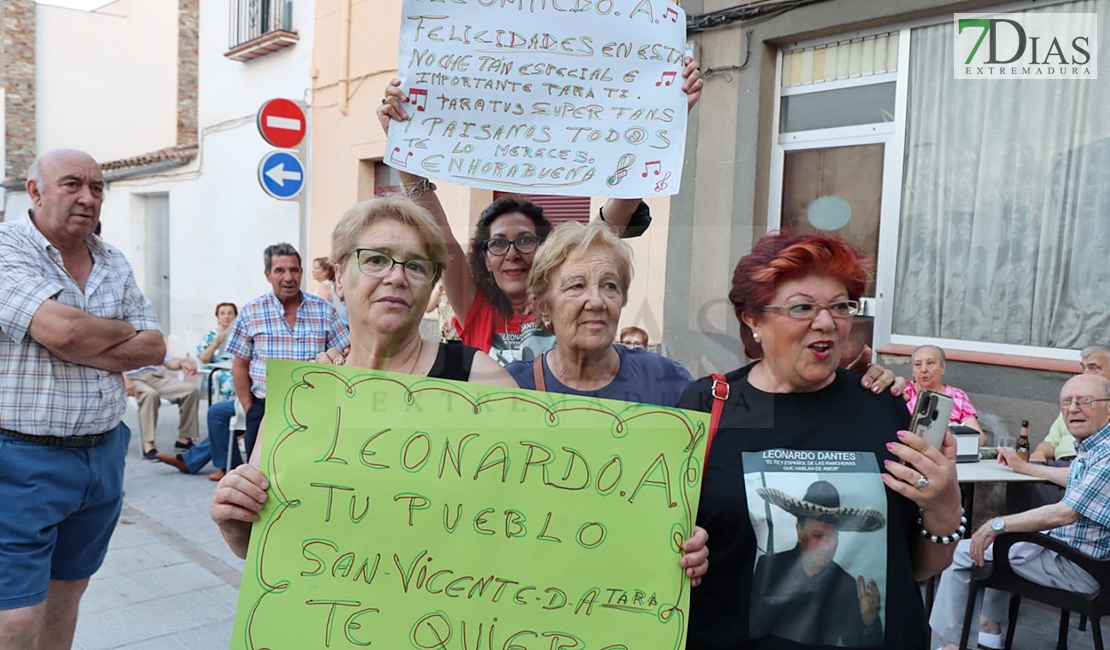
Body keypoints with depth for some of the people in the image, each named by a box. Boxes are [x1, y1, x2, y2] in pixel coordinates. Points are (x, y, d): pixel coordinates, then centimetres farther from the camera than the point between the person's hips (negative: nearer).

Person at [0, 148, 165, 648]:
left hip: (104, 454, 6)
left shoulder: (113, 263, 10)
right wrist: (122, 331, -4)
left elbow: (154, 347, 5)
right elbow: (61, 330, -24)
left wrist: (81, 350, -11)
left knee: (67, 593, 19)